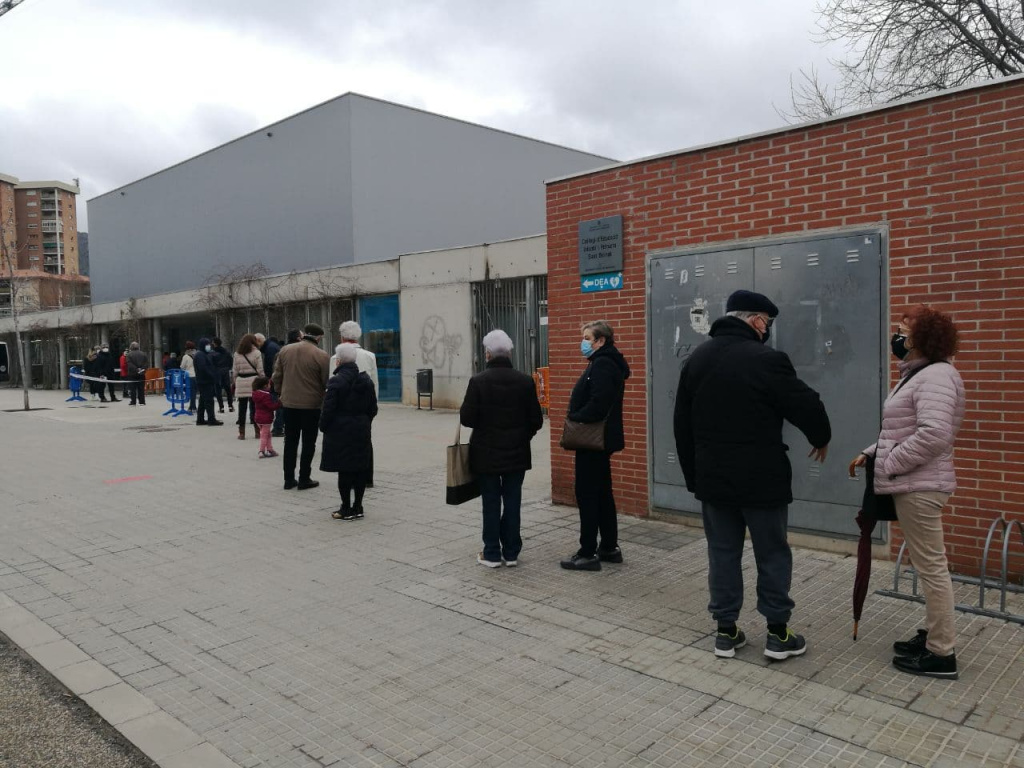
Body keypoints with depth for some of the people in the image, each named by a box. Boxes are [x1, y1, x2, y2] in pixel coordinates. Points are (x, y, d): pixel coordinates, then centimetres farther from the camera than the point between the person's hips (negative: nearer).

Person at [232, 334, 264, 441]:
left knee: (242, 408, 5)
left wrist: (236, 381, 16)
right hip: (253, 382, -3)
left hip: (241, 383, 3)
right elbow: (260, 370, -4)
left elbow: (234, 371, 8)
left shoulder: (237, 354, 7)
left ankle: (241, 432, 7)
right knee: (255, 407, 3)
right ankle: (257, 431, 7)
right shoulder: (256, 353, -3)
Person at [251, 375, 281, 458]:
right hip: (266, 418, -9)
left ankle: (270, 450, 23)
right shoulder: (266, 395, -21)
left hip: (258, 418, 9)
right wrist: (279, 403, -11)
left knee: (268, 435, 18)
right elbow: (271, 406, -22)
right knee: (264, 435, 0)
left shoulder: (256, 393, 7)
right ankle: (262, 452, 3)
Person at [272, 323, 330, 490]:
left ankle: (289, 479, 17)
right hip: (311, 404, -4)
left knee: (290, 441, 14)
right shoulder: (322, 356, -13)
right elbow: (327, 383, -9)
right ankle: (304, 479, 9)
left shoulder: (284, 350, 3)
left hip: (289, 403, 4)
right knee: (308, 443, 7)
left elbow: (276, 376, 7)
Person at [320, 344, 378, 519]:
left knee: (344, 471, 0)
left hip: (340, 432, -6)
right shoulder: (366, 380, 6)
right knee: (360, 470, 9)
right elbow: (373, 409, 11)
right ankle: (357, 508, 15)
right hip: (361, 431, 6)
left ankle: (346, 509, 5)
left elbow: (328, 409, -13)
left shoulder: (336, 382, -13)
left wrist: (323, 427, 0)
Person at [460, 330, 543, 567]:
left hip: (487, 454, -2)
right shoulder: (525, 381, -5)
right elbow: (536, 421, -1)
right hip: (516, 453, 2)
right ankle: (511, 553, 17)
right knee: (512, 503, 10)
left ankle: (492, 554, 14)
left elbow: (467, 419, -13)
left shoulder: (478, 381, -13)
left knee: (491, 504, 7)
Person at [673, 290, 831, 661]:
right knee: (772, 554, 9)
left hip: (712, 478, 5)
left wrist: (693, 475, 17)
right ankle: (778, 633, 19)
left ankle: (726, 631, 19)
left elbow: (682, 425, 10)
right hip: (761, 479, -5)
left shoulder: (696, 359, 6)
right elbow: (807, 406, -11)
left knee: (722, 553, 12)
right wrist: (822, 439, 11)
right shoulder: (766, 360, -15)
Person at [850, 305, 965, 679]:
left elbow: (934, 434, -30)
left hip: (920, 487, -11)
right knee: (929, 564, 17)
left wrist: (888, 464, -20)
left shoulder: (935, 375, -18)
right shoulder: (918, 375, 16)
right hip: (913, 484, 11)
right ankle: (933, 634, 29)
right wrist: (871, 454, 10)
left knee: (931, 565, -3)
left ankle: (942, 654, 7)